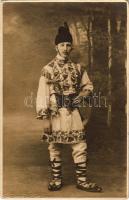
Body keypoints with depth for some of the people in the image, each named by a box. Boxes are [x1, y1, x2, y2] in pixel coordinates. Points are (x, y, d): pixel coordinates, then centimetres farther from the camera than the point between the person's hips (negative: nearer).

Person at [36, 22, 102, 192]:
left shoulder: (78, 68, 7)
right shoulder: (48, 69, -4)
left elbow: (88, 86, 18)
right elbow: (42, 95, -8)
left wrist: (80, 97, -4)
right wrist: (45, 119, -14)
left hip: (73, 113, 3)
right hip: (55, 114, -3)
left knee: (80, 147, 4)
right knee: (54, 148, 7)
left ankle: (82, 180, 17)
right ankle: (56, 180, 23)